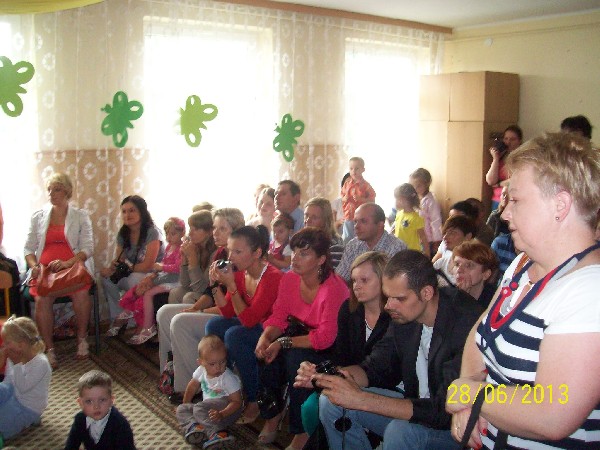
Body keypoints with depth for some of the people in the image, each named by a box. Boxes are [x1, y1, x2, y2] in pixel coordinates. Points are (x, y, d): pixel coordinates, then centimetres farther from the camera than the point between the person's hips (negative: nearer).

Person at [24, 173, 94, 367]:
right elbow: (29, 248, 14)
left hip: (73, 266, -1)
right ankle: (49, 349, -16)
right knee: (42, 299, -28)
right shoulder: (38, 217, 15)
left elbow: (87, 248, 0)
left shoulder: (80, 216, 8)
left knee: (81, 293, -31)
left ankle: (82, 339, -8)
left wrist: (67, 263, -17)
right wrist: (34, 266, -8)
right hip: (45, 269, 2)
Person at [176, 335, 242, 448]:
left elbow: (237, 402, -20)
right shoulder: (202, 371, -1)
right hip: (208, 407, 8)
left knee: (199, 409, -30)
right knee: (181, 409, -2)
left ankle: (216, 433, -45)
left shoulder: (229, 378, -19)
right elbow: (193, 386, 18)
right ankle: (195, 427, -31)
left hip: (227, 408, -8)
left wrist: (221, 414, -36)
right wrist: (185, 404, 24)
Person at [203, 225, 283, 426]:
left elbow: (248, 320, -27)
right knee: (214, 324, -8)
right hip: (252, 327, 8)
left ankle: (254, 401, -11)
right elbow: (227, 313, 1)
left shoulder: (272, 277, -25)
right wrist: (216, 284, -12)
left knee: (234, 335, -27)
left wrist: (230, 285, -28)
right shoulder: (240, 273, -2)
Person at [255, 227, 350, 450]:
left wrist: (284, 343, -28)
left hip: (329, 349, -6)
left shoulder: (334, 288, -26)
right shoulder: (289, 279, -5)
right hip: (301, 336, 6)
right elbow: (278, 317, -1)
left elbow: (325, 338, -27)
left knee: (295, 358, -32)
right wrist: (266, 336, -23)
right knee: (267, 353, -20)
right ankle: (272, 414, 2)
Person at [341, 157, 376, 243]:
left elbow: (372, 200, -7)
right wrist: (345, 198, -7)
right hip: (348, 216, 4)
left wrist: (360, 199, -21)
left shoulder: (365, 185, -6)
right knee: (346, 239, 10)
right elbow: (342, 199, 16)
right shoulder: (347, 184, 7)